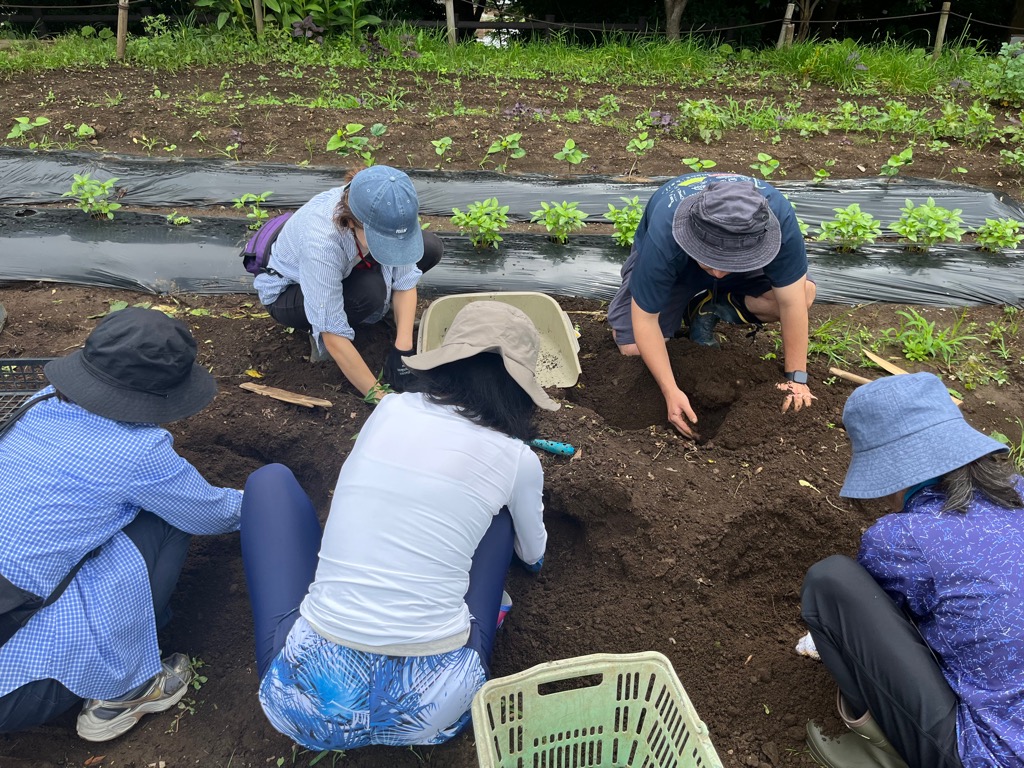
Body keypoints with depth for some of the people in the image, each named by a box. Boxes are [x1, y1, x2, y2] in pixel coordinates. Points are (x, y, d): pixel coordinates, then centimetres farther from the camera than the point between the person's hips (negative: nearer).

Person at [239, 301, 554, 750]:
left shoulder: (389, 410, 3)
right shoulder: (515, 460, -1)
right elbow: (533, 557, 21)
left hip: (309, 697, 1)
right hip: (430, 705, 0)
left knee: (271, 480, 20)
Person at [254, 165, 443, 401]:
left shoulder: (385, 214, -30)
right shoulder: (320, 240, -42)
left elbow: (405, 281, -19)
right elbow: (334, 336, -38)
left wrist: (402, 349, -29)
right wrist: (378, 395, -36)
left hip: (346, 270, 5)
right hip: (286, 290, -5)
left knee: (431, 248, -11)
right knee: (370, 292, -35)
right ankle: (317, 331, -5)